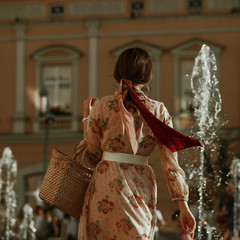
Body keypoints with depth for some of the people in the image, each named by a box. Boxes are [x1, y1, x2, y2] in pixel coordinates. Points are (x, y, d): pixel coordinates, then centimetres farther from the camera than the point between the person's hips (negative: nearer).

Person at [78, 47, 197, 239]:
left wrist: (87, 116, 16)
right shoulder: (159, 111, 0)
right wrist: (184, 206, -1)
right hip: (142, 189, 1)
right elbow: (171, 163, -3)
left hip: (106, 185, -1)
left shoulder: (101, 106, -3)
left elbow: (93, 157, 4)